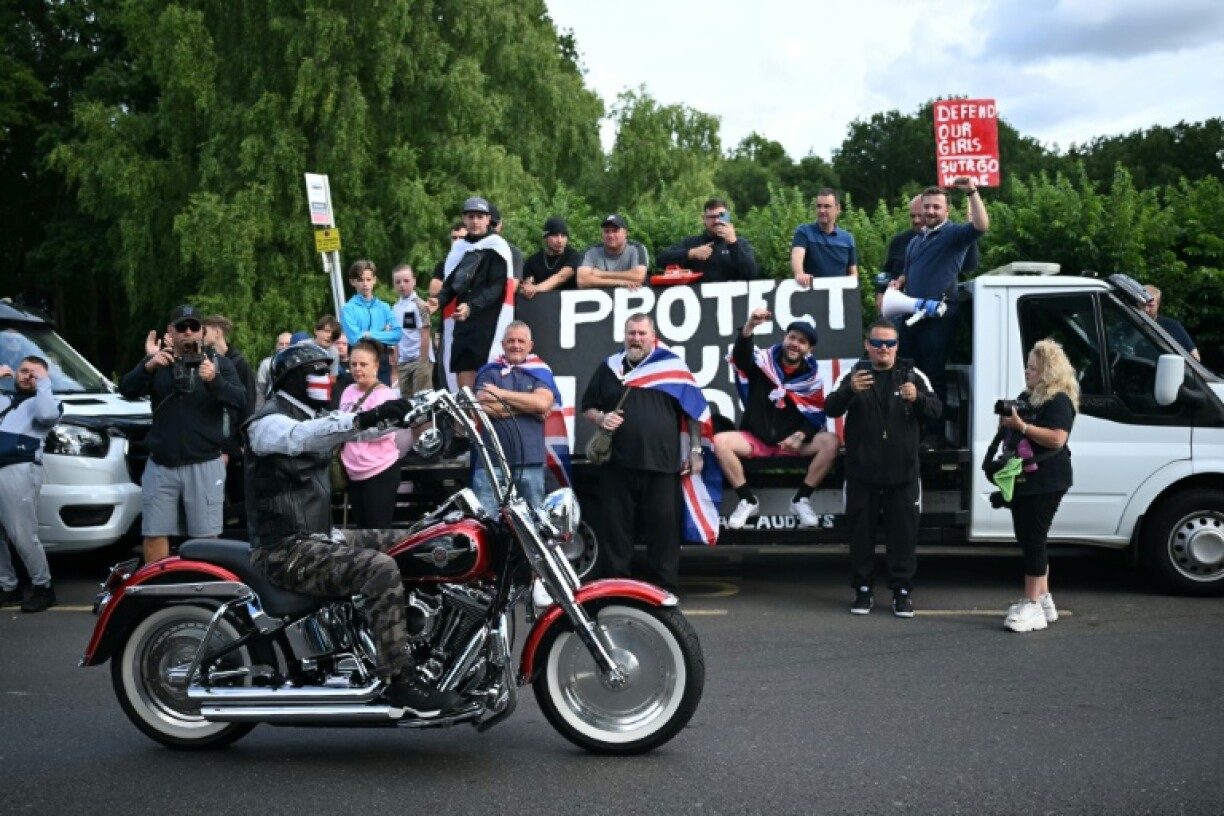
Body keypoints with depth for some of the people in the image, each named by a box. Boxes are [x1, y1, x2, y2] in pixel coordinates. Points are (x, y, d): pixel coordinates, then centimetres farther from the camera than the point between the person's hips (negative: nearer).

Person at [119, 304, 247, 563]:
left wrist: (214, 380, -27)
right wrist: (149, 366, -25)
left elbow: (241, 402, -8)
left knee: (206, 537, -1)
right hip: (161, 466, 2)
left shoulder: (218, 362, 6)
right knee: (154, 535, 5)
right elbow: (126, 390, -6)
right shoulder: (157, 361, 10)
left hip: (204, 465, -2)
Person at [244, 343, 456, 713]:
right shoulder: (269, 421, -12)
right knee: (380, 568, -29)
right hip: (287, 550, -10)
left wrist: (411, 409, -14)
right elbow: (300, 437, -35)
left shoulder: (316, 416, 18)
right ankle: (399, 680, -27)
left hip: (321, 536, 10)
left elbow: (366, 430, 5)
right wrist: (365, 418, -49)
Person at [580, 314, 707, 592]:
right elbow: (587, 408, 19)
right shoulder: (609, 368, 14)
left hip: (662, 464, -2)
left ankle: (664, 588, 9)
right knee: (617, 528, 6)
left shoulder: (672, 365, 7)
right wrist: (601, 419, -3)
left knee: (664, 527, 1)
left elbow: (695, 410, 7)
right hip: (617, 464, 2)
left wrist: (695, 450, 1)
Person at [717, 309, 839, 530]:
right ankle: (747, 500, -11)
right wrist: (749, 327, -46)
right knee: (720, 441, -27)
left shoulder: (812, 377, 1)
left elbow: (816, 418, 1)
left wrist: (800, 436, -20)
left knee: (831, 442, -23)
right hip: (755, 439, -1)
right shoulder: (763, 361, -4)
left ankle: (801, 499, -9)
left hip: (791, 442, 1)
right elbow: (741, 356, -27)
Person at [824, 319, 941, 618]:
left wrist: (917, 398, -28)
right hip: (861, 472, 0)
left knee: (903, 533, 4)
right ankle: (864, 590, 18)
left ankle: (902, 591, 14)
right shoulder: (853, 375, 2)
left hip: (902, 472, 0)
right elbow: (831, 409, -11)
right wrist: (849, 391, -32)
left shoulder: (913, 376, 4)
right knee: (861, 532, 6)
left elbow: (935, 410, -5)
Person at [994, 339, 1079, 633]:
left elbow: (1057, 438, -24)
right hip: (1023, 479, 10)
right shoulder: (1026, 397, 18)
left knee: (1033, 540, -9)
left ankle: (1032, 606, -6)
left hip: (1045, 482, -10)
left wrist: (1021, 425, -25)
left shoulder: (1058, 400, -11)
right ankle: (1043, 600, 22)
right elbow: (1012, 431, 25)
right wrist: (1005, 421, 3)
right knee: (1028, 540, 12)